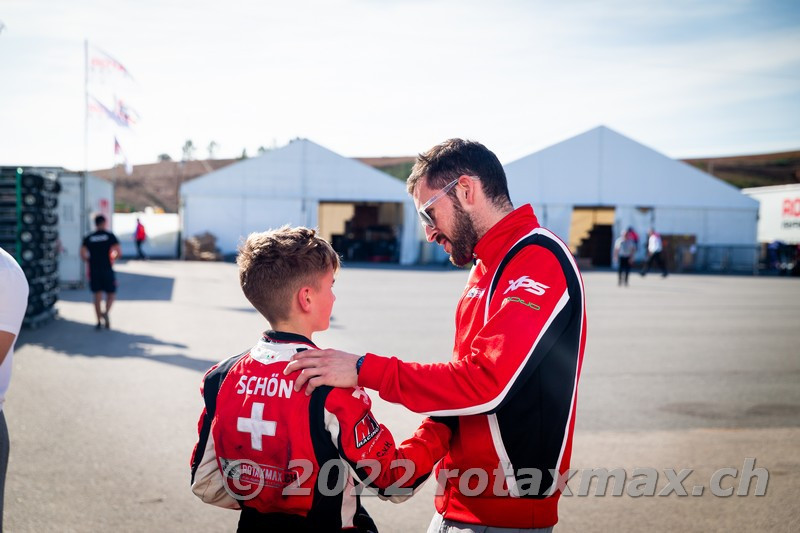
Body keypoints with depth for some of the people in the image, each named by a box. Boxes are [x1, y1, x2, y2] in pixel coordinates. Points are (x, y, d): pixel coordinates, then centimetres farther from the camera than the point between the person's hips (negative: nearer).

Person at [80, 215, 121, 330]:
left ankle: (99, 321, 8)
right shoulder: (110, 236, -3)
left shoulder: (88, 238, 4)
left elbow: (83, 254, -5)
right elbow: (119, 253, -11)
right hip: (107, 270, -2)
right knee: (111, 294, 9)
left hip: (94, 271, 2)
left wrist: (90, 260, 12)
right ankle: (106, 313, -16)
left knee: (97, 296, 8)